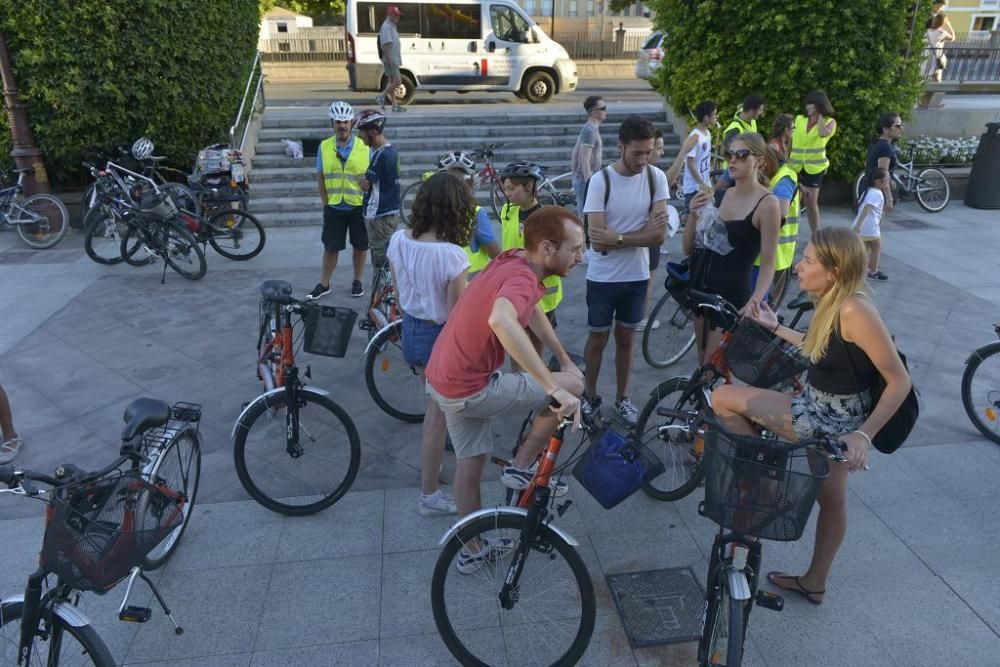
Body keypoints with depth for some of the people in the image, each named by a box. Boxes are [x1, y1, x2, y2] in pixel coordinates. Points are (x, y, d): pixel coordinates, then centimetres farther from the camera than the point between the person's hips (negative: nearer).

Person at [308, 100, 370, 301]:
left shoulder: (364, 147, -4)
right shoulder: (324, 147, 0)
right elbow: (321, 178, 4)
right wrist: (326, 203, 1)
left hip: (359, 206, -1)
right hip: (334, 208, 1)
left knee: (360, 246, 10)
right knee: (330, 247, 8)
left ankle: (357, 282, 27)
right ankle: (324, 284, 20)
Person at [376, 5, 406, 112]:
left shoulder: (393, 26, 18)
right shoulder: (386, 27, -14)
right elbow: (386, 45, -22)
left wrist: (398, 59, 21)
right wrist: (389, 60, -27)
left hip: (394, 60, 10)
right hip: (390, 60, -10)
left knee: (391, 82, 11)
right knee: (397, 81, -13)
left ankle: (395, 105, 15)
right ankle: (381, 97, -2)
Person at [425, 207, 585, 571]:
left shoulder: (512, 261, 5)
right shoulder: (522, 277, -25)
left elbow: (532, 311, 23)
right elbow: (501, 320, -48)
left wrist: (565, 359, 25)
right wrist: (555, 388, -46)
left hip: (444, 377, 9)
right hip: (472, 389, -9)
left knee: (470, 462, 21)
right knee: (572, 386, -1)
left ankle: (472, 551, 39)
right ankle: (521, 468, 13)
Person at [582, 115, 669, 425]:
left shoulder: (656, 178, -8)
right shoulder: (600, 180, -16)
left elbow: (658, 236, -14)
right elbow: (598, 241, -21)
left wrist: (616, 238, -22)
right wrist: (641, 234, -19)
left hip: (637, 275, 2)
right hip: (603, 277, -2)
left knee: (625, 338, 17)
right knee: (598, 338, 12)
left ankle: (622, 397, 33)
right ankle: (590, 395, 32)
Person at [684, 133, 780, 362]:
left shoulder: (767, 203, -11)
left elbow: (768, 264, -13)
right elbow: (689, 249, 5)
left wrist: (754, 302, -28)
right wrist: (694, 216, -12)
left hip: (733, 294, -6)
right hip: (702, 286, 6)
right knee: (703, 365, 15)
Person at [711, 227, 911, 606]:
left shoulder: (854, 310, -25)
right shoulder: (832, 303, 2)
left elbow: (900, 380, -23)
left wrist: (864, 434, -29)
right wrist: (775, 328, 25)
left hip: (829, 419, -9)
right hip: (827, 413, 9)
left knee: (723, 398, -8)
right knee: (831, 500, 24)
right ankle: (814, 582, 43)